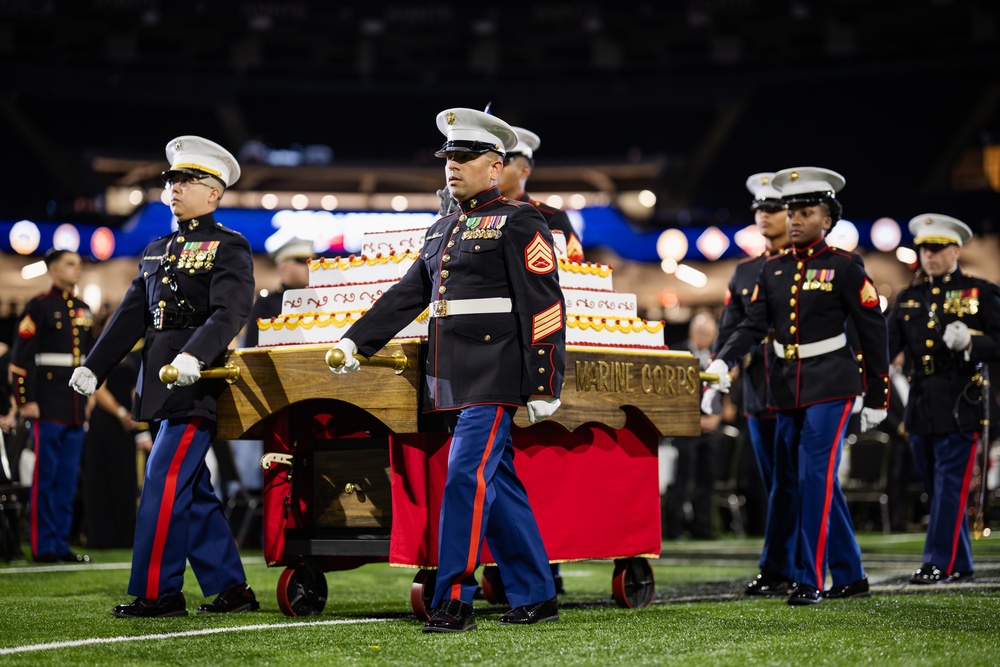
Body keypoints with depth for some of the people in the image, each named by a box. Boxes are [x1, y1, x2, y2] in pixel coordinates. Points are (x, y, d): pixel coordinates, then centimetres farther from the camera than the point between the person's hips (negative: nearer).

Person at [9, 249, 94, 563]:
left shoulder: (83, 310, 15)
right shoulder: (38, 307, -5)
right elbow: (21, 358, -10)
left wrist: (88, 398, 17)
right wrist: (26, 401, -15)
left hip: (76, 410, 7)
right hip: (48, 408, -6)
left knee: (68, 479, 8)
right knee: (46, 478, -2)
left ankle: (61, 545, 13)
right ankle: (44, 547, 3)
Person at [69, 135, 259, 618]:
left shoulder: (229, 248, -5)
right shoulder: (157, 251, 18)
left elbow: (229, 313, -19)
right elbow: (130, 316, 19)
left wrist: (193, 356, -34)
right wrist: (94, 368, 11)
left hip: (198, 385, -8)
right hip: (162, 386, 8)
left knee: (164, 483, -10)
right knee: (193, 491, 9)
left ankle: (156, 593, -4)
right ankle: (230, 589, 16)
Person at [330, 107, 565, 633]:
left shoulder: (518, 223, -5)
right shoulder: (443, 230, 19)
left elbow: (544, 306, -10)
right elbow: (407, 295, 21)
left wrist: (543, 386, -14)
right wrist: (355, 340, 11)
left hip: (494, 379, -8)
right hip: (454, 382, 8)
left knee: (467, 479, -13)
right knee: (499, 486, 11)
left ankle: (453, 603, -10)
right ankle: (535, 598, 18)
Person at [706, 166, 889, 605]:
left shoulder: (845, 267, -5)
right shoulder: (773, 270, 10)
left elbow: (873, 332, -3)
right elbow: (753, 325, 4)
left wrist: (876, 397, -3)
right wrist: (722, 361, -14)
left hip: (830, 386, -6)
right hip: (786, 387, 6)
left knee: (815, 478, -13)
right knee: (792, 480, 10)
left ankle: (810, 580, -7)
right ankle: (850, 576, 22)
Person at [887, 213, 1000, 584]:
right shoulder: (909, 298, 14)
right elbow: (888, 343, 3)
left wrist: (969, 341, -22)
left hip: (960, 404, -5)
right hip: (921, 406, 5)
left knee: (950, 484, -8)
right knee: (936, 486, 9)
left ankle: (942, 563, -7)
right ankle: (959, 563, 19)